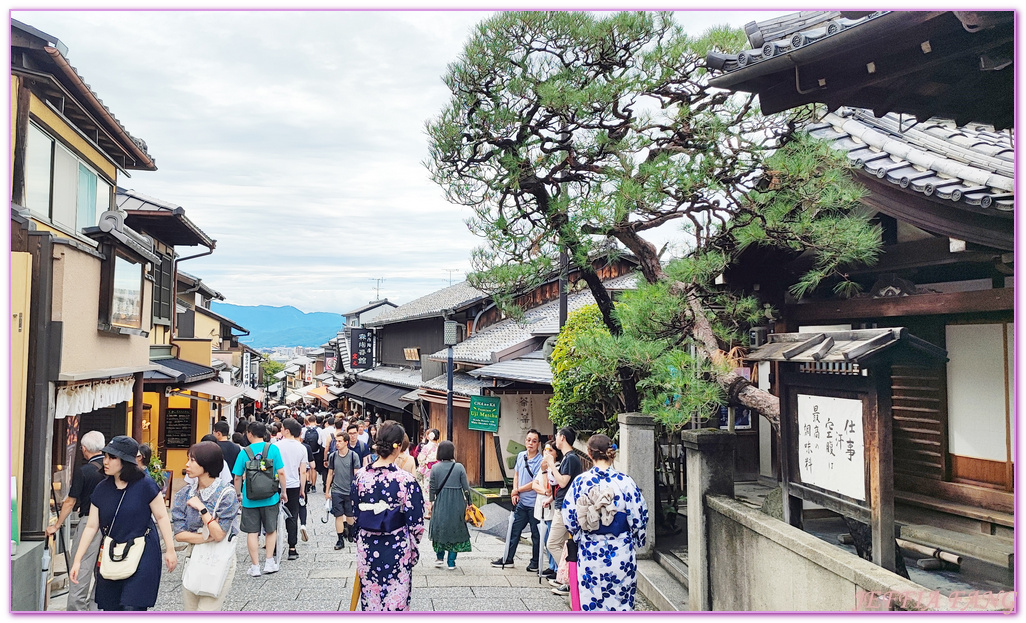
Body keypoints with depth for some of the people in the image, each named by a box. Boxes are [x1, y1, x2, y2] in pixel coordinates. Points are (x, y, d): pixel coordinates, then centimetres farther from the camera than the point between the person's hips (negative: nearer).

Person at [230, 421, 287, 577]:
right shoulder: (273, 449, -6)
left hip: (250, 499, 0)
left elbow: (237, 477, -1)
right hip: (270, 498, 0)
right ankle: (269, 562, 16)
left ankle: (255, 566, 12)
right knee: (271, 530, 16)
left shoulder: (244, 452, -5)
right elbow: (281, 472, -5)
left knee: (252, 532, 9)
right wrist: (283, 491, 7)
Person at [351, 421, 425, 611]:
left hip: (366, 548, 4)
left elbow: (353, 514, 4)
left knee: (370, 597, 18)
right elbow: (415, 522, -11)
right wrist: (413, 545, 6)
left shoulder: (361, 476, -6)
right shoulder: (405, 480, -17)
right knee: (396, 597, 11)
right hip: (397, 550, -3)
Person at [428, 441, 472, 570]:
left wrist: (432, 502, 14)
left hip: (440, 503, 1)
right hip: (457, 504, -1)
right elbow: (466, 488, -5)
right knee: (455, 530, 9)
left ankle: (439, 557, 21)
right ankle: (451, 562, 11)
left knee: (440, 529, 19)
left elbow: (433, 488, 0)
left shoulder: (435, 468, -4)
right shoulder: (459, 467, -8)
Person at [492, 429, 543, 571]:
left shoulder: (540, 461, -17)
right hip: (521, 502, 7)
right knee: (514, 530, 14)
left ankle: (535, 562, 21)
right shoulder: (521, 456, 5)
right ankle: (507, 559, 26)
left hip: (534, 504, -6)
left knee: (536, 534, 7)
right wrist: (515, 493, 3)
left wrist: (517, 490, -8)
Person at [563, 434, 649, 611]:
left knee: (591, 600, 12)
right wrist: (636, 543, 11)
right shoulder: (624, 481, -11)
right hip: (621, 551, -1)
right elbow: (639, 517, -6)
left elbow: (569, 518, -2)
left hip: (589, 551, 1)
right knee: (621, 600, 12)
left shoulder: (580, 481, -8)